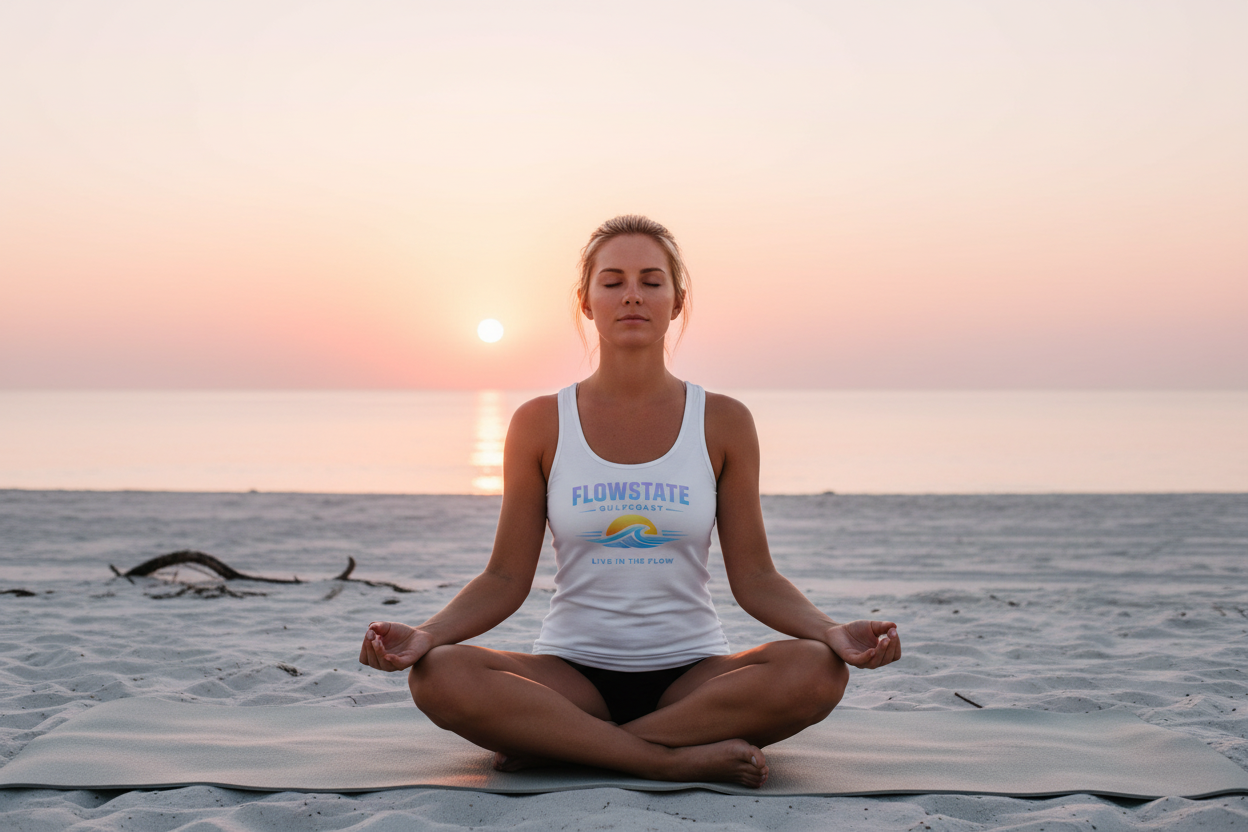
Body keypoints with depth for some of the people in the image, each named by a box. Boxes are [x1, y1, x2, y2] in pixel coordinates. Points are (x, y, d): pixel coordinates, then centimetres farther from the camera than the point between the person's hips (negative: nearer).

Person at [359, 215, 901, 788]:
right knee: (439, 676, -29)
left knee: (816, 670, -30)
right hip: (571, 671, 0)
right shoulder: (541, 424, 2)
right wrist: (425, 634, -17)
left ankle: (555, 746, -21)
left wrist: (833, 631, -17)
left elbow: (753, 576, 1)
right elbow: (506, 578, 1)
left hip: (692, 673, 1)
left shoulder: (723, 423, 2)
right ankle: (678, 758, -25)